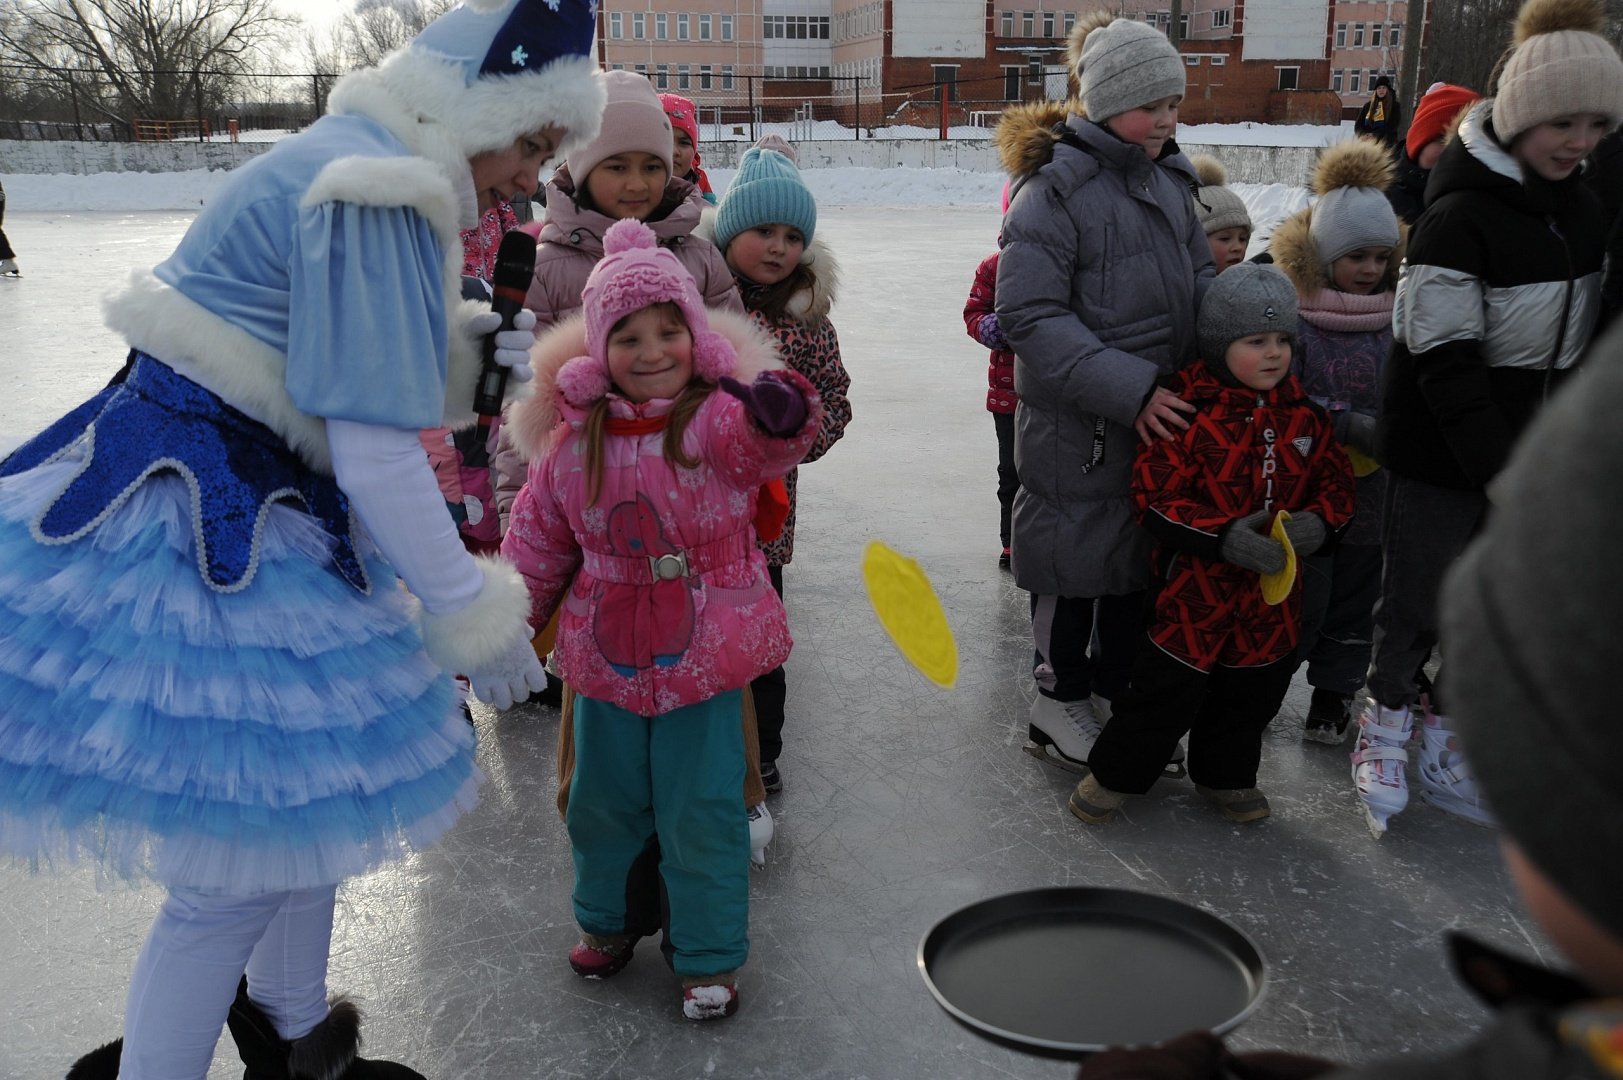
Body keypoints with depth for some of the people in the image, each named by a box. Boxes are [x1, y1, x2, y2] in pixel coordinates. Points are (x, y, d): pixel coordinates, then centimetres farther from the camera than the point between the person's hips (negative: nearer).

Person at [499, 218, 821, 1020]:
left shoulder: (720, 420, -14)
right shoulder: (573, 439, -3)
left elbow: (767, 438, -38)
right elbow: (537, 544, 9)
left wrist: (782, 411, -61)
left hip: (705, 653, -3)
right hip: (605, 658, 4)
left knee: (701, 812, 6)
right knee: (603, 802, 19)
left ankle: (709, 956, 28)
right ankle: (604, 919, 46)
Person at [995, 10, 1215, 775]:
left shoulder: (1168, 177, 8)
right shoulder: (1055, 191, -15)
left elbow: (1199, 278, 16)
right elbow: (1029, 316, -20)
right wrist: (1129, 389, -24)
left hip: (1164, 412, 7)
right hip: (1077, 422, -7)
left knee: (1147, 551, 17)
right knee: (1079, 556, 6)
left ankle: (1123, 685, 37)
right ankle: (1058, 705, 26)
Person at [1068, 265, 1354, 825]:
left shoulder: (1305, 414, 3)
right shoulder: (1187, 409, -15)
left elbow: (1336, 480, 10)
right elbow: (1154, 497, -16)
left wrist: (1320, 520, -13)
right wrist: (1223, 536, -26)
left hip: (1274, 588, 6)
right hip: (1196, 584, -5)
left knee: (1254, 686, 17)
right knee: (1168, 684, 2)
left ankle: (1225, 774, 39)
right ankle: (1114, 772, 22)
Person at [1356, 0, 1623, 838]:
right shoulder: (1458, 217, -16)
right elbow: (1444, 364, -20)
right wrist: (1503, 469, -23)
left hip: (1529, 454, 7)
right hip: (1442, 456, -7)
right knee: (1417, 603, 5)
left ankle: (1444, 740, 28)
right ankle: (1385, 726, 28)